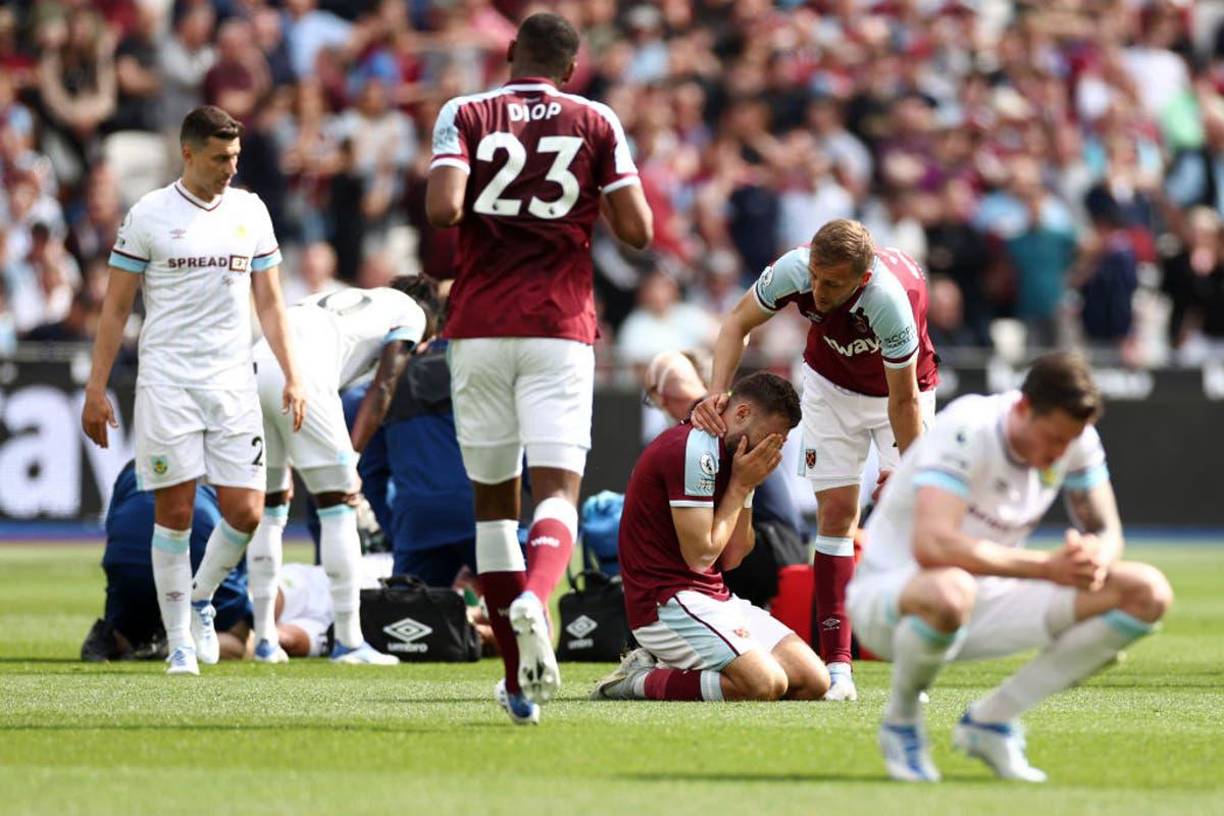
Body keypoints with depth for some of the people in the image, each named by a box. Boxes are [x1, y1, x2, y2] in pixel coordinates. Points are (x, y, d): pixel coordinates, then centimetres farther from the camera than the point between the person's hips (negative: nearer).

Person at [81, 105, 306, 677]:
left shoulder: (250, 211, 9)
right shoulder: (149, 216, -1)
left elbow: (269, 302, 14)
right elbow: (116, 309, 2)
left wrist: (292, 378, 6)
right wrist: (96, 388, -2)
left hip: (233, 382, 3)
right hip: (167, 382, -3)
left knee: (245, 512, -4)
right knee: (174, 513, -3)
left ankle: (201, 601, 22)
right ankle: (179, 641, 6)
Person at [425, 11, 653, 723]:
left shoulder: (466, 115, 4)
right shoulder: (596, 124, 5)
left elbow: (443, 208, -13)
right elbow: (637, 230, -1)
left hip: (480, 325, 1)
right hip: (560, 327, -1)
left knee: (493, 498, 11)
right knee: (558, 490, -7)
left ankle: (519, 677, 12)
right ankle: (533, 598, -40)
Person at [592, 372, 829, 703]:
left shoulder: (728, 455, 15)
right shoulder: (693, 449, -15)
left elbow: (731, 558, 13)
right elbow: (700, 555, -17)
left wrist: (748, 488, 2)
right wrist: (740, 485, -7)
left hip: (715, 599, 10)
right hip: (667, 601, -10)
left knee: (814, 682, -2)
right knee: (766, 684, -28)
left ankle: (663, 665, 5)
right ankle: (643, 681, -10)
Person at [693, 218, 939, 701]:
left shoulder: (890, 300, -41)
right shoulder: (793, 270, -31)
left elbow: (904, 400, -30)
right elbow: (739, 322, -12)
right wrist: (717, 392, -25)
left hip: (901, 385, -3)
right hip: (831, 384, 3)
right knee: (836, 511, -7)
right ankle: (837, 665, -7)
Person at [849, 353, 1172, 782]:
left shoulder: (1076, 438, -6)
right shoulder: (965, 431, -27)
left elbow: (1107, 532, 2)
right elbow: (932, 545, -39)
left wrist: (1097, 559, -25)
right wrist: (1048, 566, -41)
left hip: (988, 602, 7)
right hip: (889, 593, -7)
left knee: (1147, 592, -8)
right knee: (950, 593, -46)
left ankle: (990, 719, -2)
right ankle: (900, 722, -12)